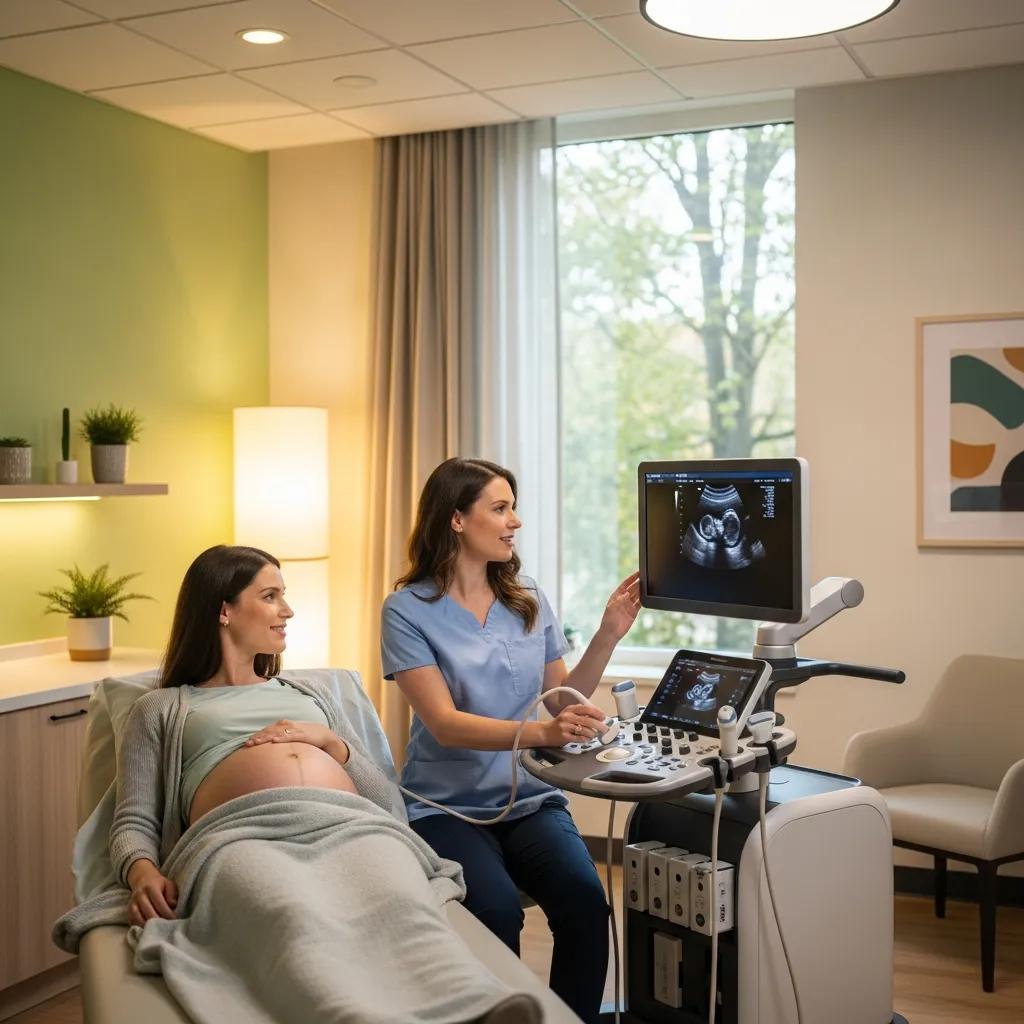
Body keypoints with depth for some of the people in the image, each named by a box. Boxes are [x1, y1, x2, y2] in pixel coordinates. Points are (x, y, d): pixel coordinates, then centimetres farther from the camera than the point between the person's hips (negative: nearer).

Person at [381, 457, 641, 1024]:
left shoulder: (530, 601, 9)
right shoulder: (408, 609, -5)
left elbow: (562, 703, 13)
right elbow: (445, 723, -16)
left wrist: (608, 635, -1)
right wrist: (541, 732, -31)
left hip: (530, 798, 4)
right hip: (448, 805, -3)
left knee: (584, 897, -25)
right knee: (497, 909, -31)